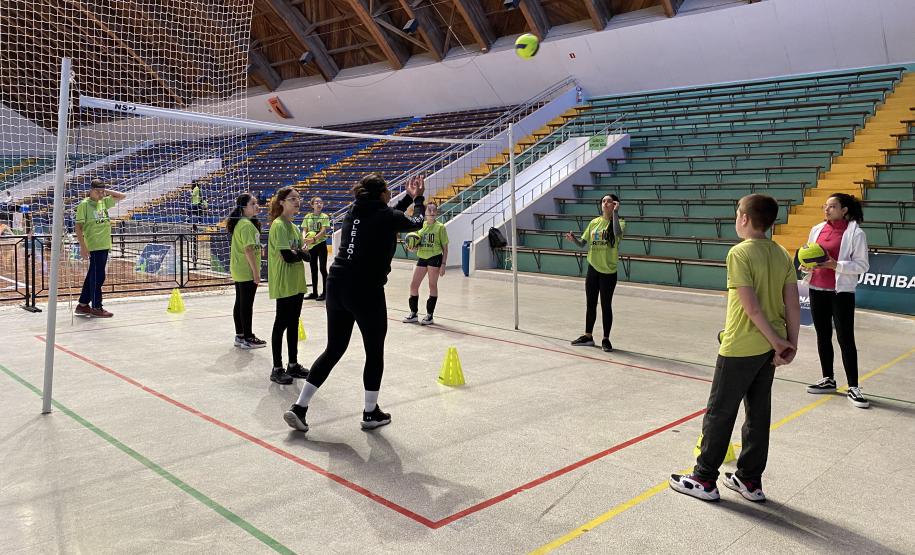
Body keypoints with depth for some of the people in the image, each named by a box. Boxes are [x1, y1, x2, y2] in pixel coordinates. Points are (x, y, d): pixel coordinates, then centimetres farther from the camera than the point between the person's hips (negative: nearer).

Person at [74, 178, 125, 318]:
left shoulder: (103, 202, 12)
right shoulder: (84, 204, -7)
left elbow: (122, 196, 18)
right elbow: (79, 227, -10)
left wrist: (106, 191, 7)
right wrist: (83, 247, -15)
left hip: (105, 245, 7)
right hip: (94, 246, -7)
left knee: (93, 276, 14)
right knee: (98, 277, -3)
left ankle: (83, 305, 24)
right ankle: (96, 308, 6)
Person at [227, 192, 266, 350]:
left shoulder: (240, 223, 12)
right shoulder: (247, 225, -18)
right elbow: (249, 250, -23)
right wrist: (256, 272, -21)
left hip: (239, 271, 10)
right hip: (247, 271, -10)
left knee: (240, 303, 14)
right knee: (247, 305, -2)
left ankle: (240, 336, 23)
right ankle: (248, 338, 5)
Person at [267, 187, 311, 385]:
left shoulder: (293, 226, 14)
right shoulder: (278, 225, -13)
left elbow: (304, 254, 10)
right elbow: (287, 256, -21)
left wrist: (300, 253, -11)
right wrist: (302, 253, -4)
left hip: (296, 283, 8)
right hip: (284, 284, -8)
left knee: (293, 323, 14)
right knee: (282, 323, -1)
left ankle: (293, 364, 24)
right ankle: (277, 369, 9)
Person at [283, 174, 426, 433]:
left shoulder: (353, 211, 12)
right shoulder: (386, 215, -5)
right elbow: (416, 223, 15)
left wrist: (409, 197, 36)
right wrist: (418, 199, 32)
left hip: (336, 286, 6)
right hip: (367, 291, -6)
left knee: (333, 349, 16)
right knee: (375, 353, 12)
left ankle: (299, 407, 13)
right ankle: (371, 413, 23)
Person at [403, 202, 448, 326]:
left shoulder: (440, 227, -3)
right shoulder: (420, 226, 9)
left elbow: (445, 248, -3)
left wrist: (443, 264, -10)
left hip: (435, 258, -5)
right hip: (422, 258, 5)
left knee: (432, 285, 2)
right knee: (413, 285, 4)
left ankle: (429, 315, 12)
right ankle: (413, 313, 19)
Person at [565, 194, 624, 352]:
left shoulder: (619, 222, -6)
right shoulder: (594, 222, 7)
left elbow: (617, 233, -30)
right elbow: (582, 243, 10)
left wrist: (615, 212, -27)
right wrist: (573, 239, -11)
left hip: (609, 271, -5)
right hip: (593, 268, 5)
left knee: (606, 305, 2)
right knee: (590, 304, 13)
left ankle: (606, 339, 14)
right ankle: (588, 336, 25)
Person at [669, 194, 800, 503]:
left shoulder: (739, 253, -16)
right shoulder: (782, 254, 5)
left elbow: (751, 307, -20)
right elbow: (793, 304, 2)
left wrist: (776, 340, -11)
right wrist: (790, 343, 4)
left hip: (740, 348, -7)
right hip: (770, 348, 7)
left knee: (719, 413, 4)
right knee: (759, 414, 15)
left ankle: (704, 480, 15)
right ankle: (750, 481, 25)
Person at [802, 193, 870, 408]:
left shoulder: (855, 233, -8)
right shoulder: (817, 229, 8)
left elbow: (862, 265, -9)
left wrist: (835, 265, -21)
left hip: (841, 292, -6)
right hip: (817, 289, 6)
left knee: (845, 339, -3)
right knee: (823, 336, 13)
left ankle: (853, 388, 5)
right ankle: (828, 380, 26)